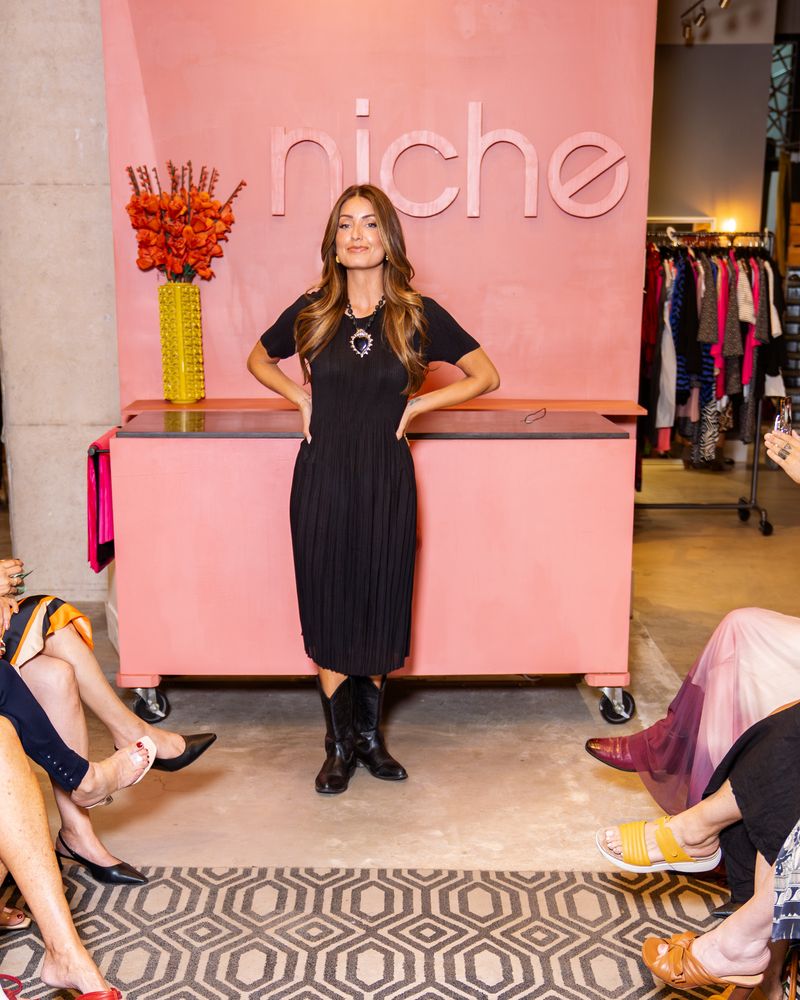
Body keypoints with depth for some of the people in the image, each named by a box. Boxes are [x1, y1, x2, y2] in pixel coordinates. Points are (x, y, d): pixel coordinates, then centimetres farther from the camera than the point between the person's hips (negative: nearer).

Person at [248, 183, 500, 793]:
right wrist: (303, 397, 4)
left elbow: (487, 377, 5)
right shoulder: (312, 311, 2)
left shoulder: (417, 314, -2)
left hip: (387, 480, 0)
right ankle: (339, 746, 21)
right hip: (323, 476, 1)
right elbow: (259, 360, 20)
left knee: (380, 611, 9)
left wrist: (418, 403, -3)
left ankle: (370, 736, 29)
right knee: (329, 613, 5)